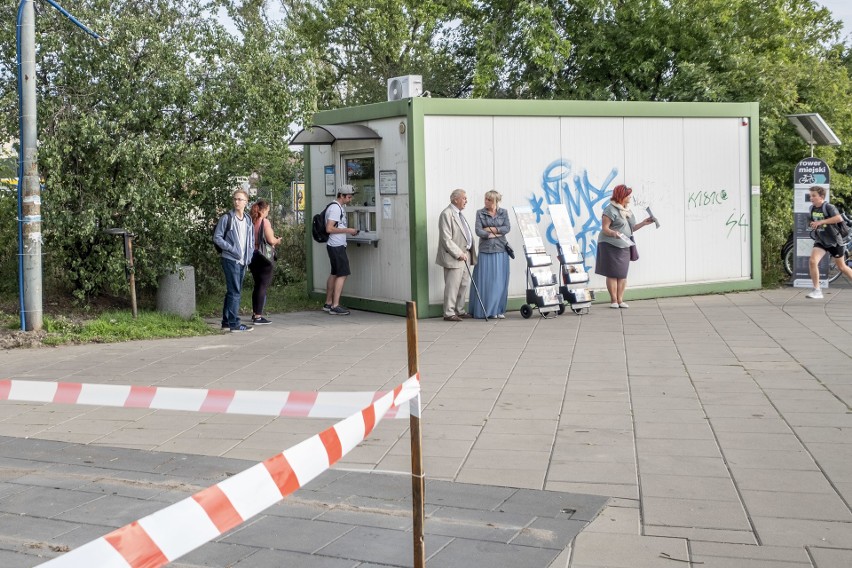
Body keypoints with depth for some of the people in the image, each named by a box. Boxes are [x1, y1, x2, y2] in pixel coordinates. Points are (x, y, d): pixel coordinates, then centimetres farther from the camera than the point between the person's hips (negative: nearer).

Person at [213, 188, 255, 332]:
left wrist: (249, 254, 8)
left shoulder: (248, 220, 13)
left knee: (232, 292, 12)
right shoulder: (226, 218, -6)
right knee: (235, 292, -9)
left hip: (243, 261, 7)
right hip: (230, 260, -7)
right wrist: (232, 249, -15)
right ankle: (234, 324, -7)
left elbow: (251, 239, 22)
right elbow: (217, 237, -8)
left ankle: (226, 322, 20)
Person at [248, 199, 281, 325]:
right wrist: (277, 240, 4)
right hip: (263, 257, -7)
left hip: (253, 256, 7)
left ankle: (255, 313, 25)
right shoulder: (265, 222, -13)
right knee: (263, 286, -3)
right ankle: (258, 317, -5)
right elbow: (271, 240, -18)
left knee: (257, 285, 19)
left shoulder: (251, 222, 5)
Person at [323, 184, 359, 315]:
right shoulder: (335, 208, -16)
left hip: (336, 246, 10)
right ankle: (335, 306, -10)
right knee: (342, 274, -10)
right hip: (337, 246, -10)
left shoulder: (340, 207, 15)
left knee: (334, 274, 14)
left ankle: (328, 304, 21)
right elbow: (329, 229, -23)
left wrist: (349, 231, 11)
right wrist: (348, 230, -18)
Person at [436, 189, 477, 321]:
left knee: (464, 284, 14)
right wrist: (459, 253, -19)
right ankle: (449, 313, 0)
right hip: (453, 257, -10)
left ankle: (460, 310, 23)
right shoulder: (446, 214, -13)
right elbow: (446, 239, -18)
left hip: (464, 255, 10)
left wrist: (468, 253, 13)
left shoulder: (459, 214, 18)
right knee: (452, 286, -6)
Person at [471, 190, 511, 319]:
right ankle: (483, 311, 1)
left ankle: (498, 310, 9)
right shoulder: (480, 213, 5)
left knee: (500, 281, 2)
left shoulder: (503, 212, 9)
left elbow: (507, 228, -4)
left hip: (500, 251, 1)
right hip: (485, 250, -1)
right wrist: (493, 235, -8)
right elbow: (478, 231, -5)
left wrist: (491, 229, -8)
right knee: (484, 280, -4)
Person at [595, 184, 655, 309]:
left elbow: (631, 229, 21)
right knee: (613, 274, -4)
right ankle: (613, 300, 2)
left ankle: (620, 300, 11)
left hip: (624, 246, 7)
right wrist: (614, 233, -33)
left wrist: (644, 223, 11)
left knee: (623, 274, 5)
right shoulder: (610, 209, -9)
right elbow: (605, 229, -14)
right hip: (610, 245, -7)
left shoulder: (627, 210, 17)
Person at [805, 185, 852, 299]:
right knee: (812, 261, -18)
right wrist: (812, 224, 3)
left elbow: (839, 218, -36)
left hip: (834, 241, -5)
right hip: (820, 241, 5)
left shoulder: (828, 207, -18)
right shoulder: (812, 208, 3)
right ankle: (817, 291, -11)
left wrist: (820, 222, -35)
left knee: (841, 267, 10)